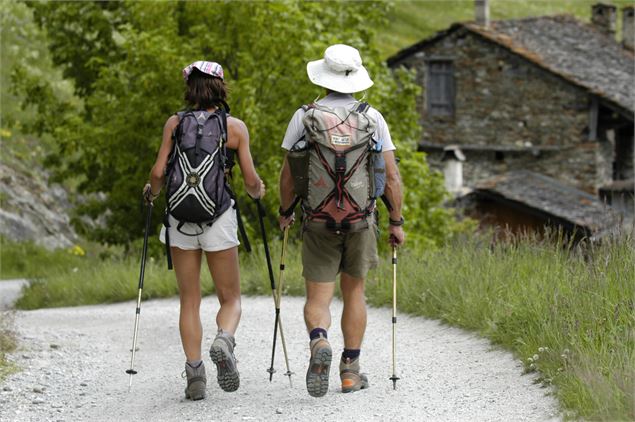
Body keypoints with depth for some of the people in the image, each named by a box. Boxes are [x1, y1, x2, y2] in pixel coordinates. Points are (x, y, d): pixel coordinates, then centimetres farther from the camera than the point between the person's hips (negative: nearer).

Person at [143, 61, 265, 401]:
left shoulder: (175, 123, 3)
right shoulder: (235, 127, 2)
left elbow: (159, 172, -2)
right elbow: (250, 179, 0)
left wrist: (151, 192, 19)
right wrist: (257, 193, 22)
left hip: (181, 216, 1)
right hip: (219, 215, -1)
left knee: (189, 300, 9)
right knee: (230, 298, 10)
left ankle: (194, 371, -3)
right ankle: (224, 340, -21)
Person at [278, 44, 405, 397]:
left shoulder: (304, 117, -1)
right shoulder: (372, 118, 0)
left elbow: (288, 173, 1)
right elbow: (391, 176, -2)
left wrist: (286, 212, 17)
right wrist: (397, 221, 6)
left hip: (318, 221, -1)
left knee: (318, 297, 3)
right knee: (354, 292, 16)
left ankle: (319, 342, -27)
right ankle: (351, 369, 17)